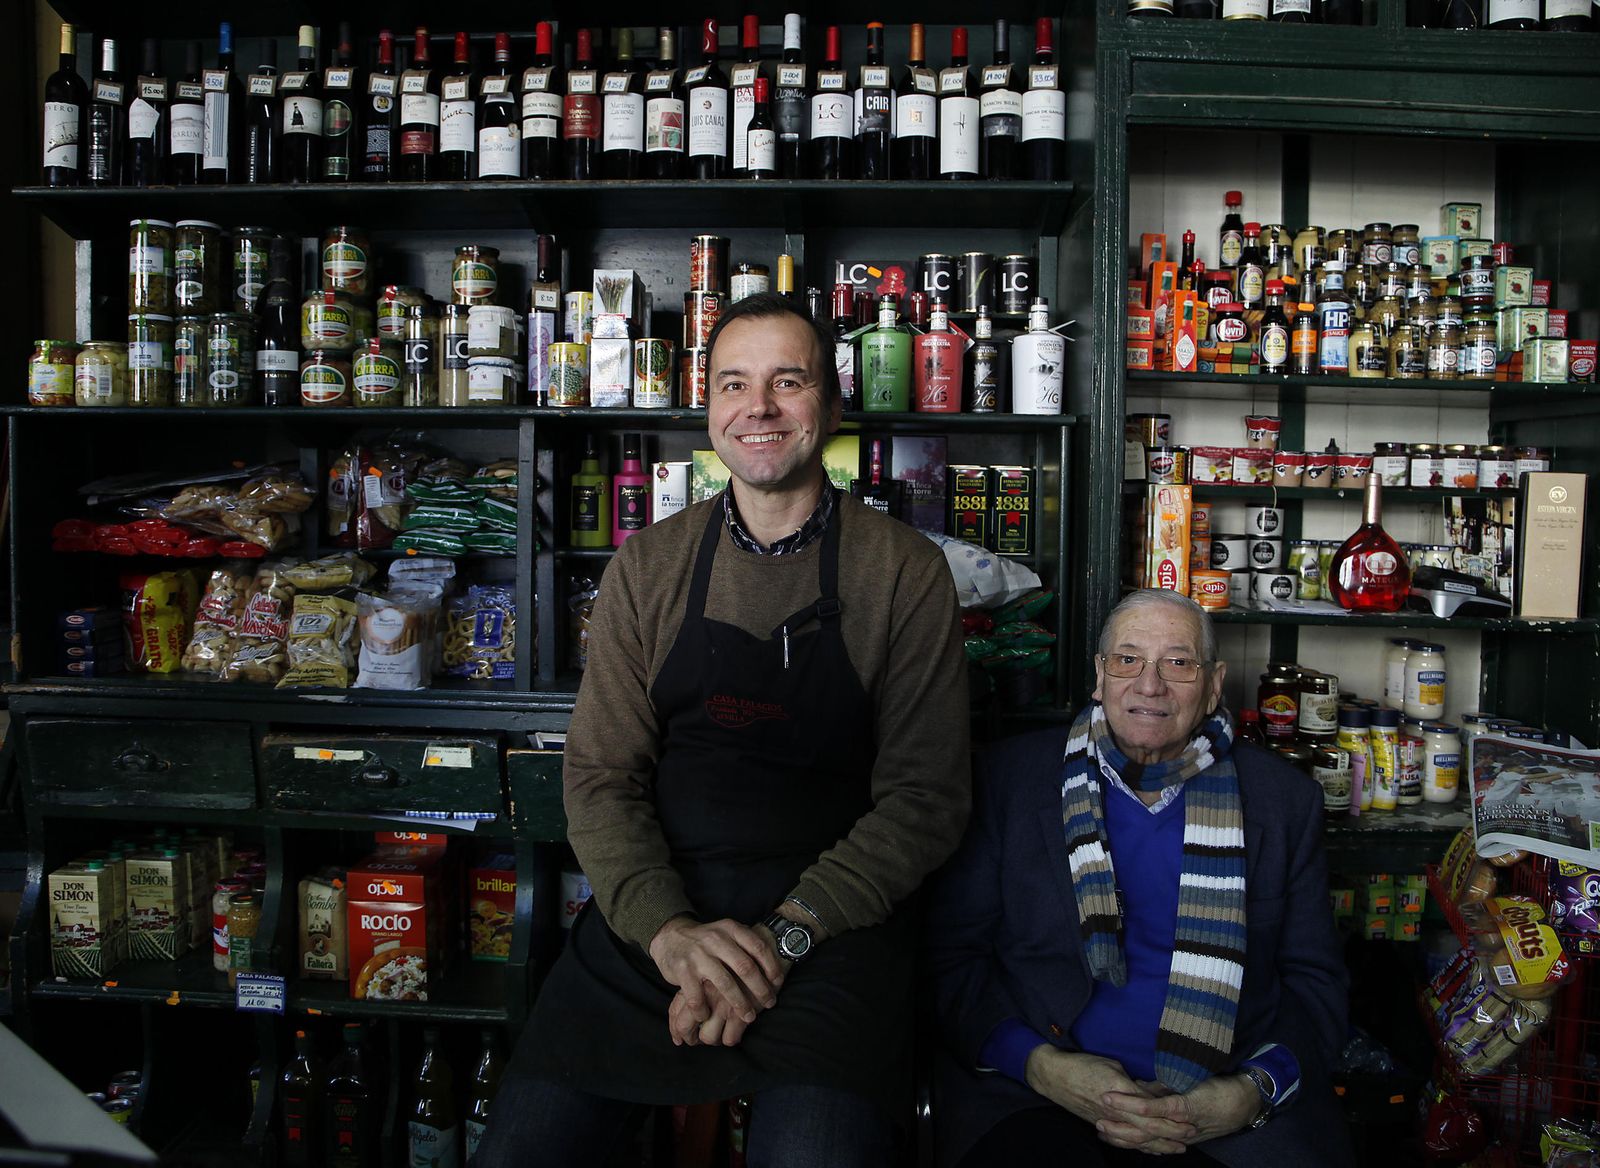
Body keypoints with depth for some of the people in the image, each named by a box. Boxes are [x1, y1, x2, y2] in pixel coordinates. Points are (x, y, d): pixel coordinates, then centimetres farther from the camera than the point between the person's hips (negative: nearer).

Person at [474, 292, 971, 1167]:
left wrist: (786, 932, -14)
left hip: (830, 924, -2)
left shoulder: (906, 571, 1)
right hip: (651, 916, 3)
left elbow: (926, 792, -2)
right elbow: (600, 774, 4)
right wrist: (669, 929, -13)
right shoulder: (648, 567, 8)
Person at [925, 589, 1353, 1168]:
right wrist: (1040, 1065, -9)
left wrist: (1255, 1092, -5)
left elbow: (1315, 980, 13)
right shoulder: (1011, 774, 8)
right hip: (1034, 1100, -2)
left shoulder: (1285, 799, 12)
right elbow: (951, 955, 7)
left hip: (1231, 1121, 2)